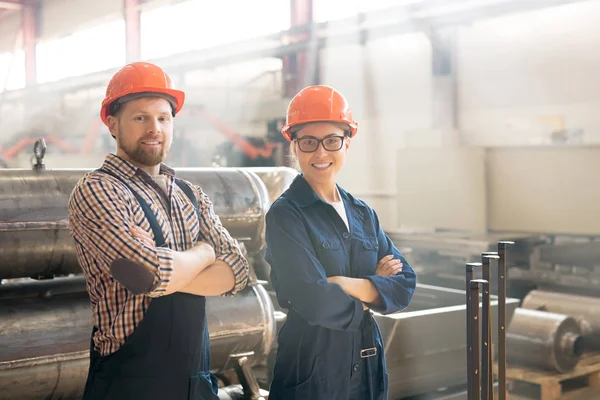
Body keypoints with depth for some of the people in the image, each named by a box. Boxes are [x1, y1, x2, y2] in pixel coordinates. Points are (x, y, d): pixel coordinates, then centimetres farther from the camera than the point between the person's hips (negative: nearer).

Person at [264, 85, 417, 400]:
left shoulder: (363, 214, 7)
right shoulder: (284, 215, -12)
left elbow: (405, 285, -1)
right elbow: (316, 303, -21)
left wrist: (348, 285, -16)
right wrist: (374, 288, -5)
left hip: (368, 366, 6)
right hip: (312, 373, -5)